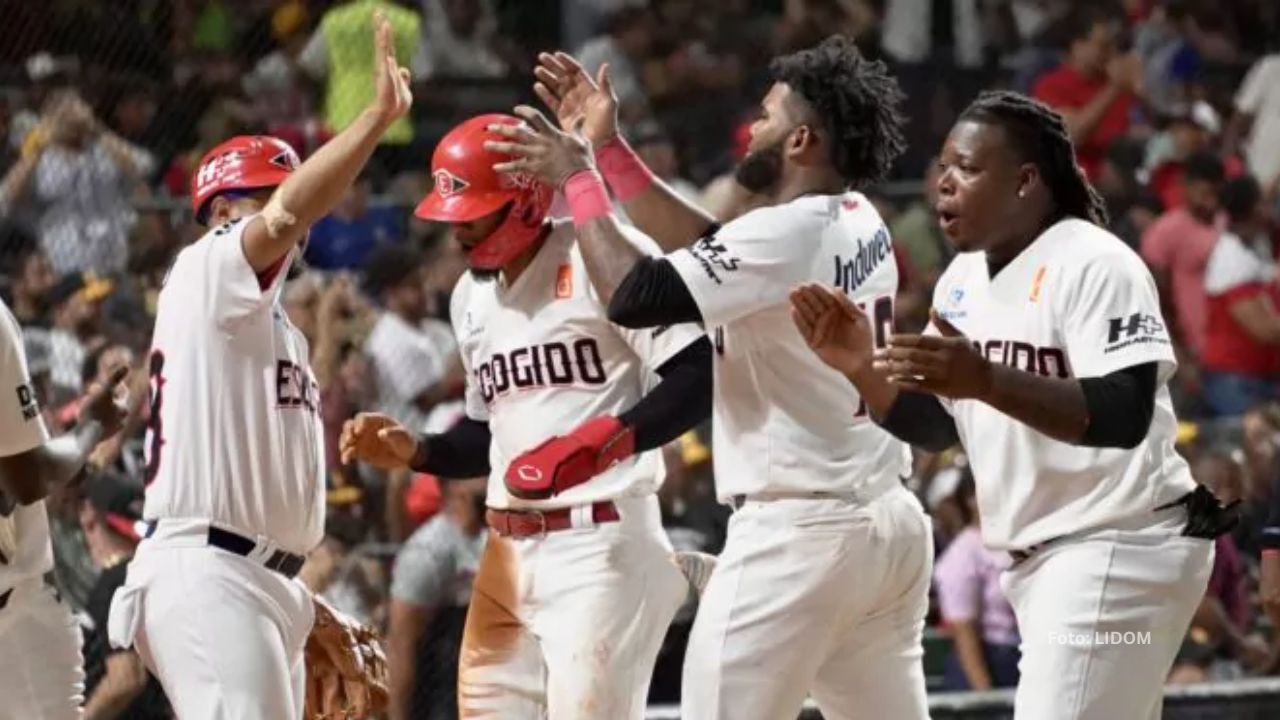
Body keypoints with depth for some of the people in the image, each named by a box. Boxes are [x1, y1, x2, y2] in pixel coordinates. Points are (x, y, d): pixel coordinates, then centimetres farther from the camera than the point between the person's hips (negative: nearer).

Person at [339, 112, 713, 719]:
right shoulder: (471, 297, 17)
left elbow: (699, 376, -16)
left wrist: (604, 440, -26)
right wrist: (414, 452, 10)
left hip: (601, 540, -8)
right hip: (509, 553, 9)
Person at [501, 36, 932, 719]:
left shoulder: (785, 233, -17)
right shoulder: (861, 224, 10)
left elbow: (632, 297, -19)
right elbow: (709, 247, 21)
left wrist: (579, 178, -7)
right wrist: (608, 149, 21)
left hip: (797, 534, -9)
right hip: (889, 523, 9)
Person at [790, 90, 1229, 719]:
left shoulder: (1094, 264, -15)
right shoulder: (964, 277, 11)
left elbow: (1125, 418, -27)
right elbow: (933, 427, 14)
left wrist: (985, 380, -37)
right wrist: (862, 367, -5)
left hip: (1120, 549, -9)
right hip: (1033, 561, 9)